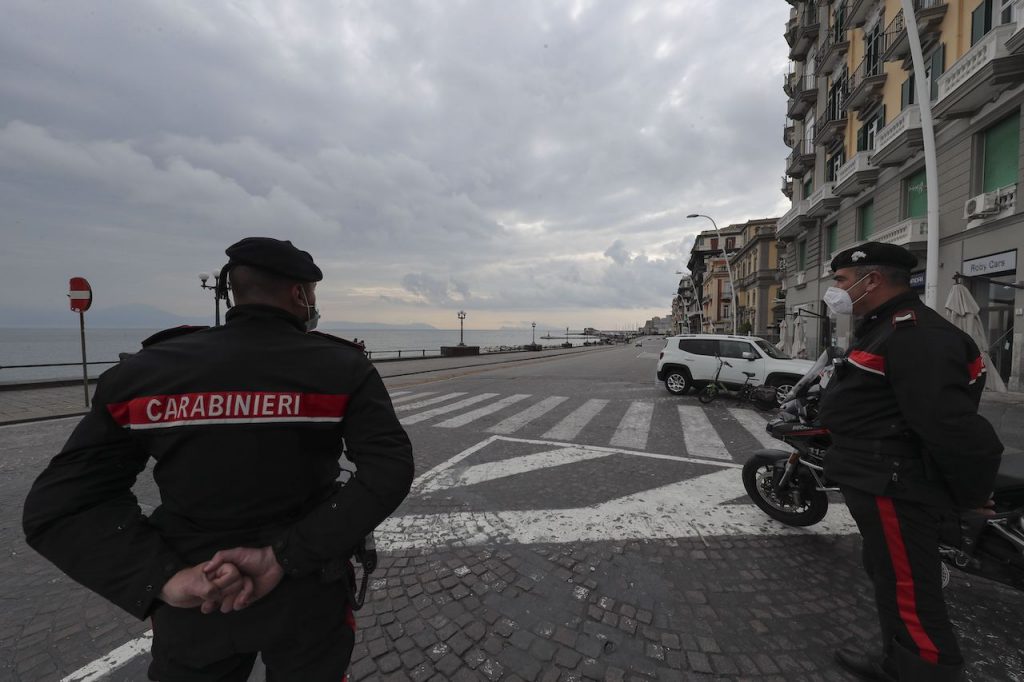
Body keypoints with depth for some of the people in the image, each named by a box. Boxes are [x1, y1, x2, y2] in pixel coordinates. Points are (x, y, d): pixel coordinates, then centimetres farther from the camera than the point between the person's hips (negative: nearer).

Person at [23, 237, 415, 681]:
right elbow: (389, 469, -24)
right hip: (308, 596, -1)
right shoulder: (343, 368, -16)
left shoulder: (146, 372, -9)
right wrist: (286, 558, -21)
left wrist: (166, 577, -16)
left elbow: (58, 507, -10)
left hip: (193, 606, 2)